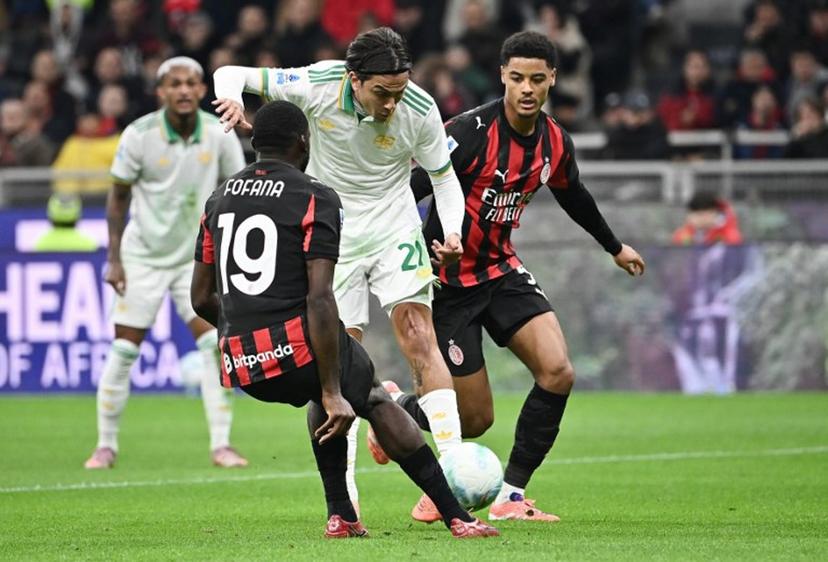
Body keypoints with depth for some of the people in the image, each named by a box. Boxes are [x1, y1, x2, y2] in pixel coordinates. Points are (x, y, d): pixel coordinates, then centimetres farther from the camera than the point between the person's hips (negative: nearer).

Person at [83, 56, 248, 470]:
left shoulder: (218, 134, -8)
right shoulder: (139, 135, -13)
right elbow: (118, 196, -2)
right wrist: (114, 258, -5)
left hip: (197, 257, 1)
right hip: (143, 257, -1)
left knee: (215, 346, -13)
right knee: (123, 351, -2)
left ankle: (221, 444, -7)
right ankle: (106, 445, 12)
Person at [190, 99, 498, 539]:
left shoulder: (218, 200, 14)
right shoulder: (315, 198, -4)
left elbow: (201, 299, 16)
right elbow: (319, 298, -13)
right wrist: (333, 394, -13)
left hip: (239, 365, 6)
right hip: (297, 347, -6)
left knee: (328, 393, 34)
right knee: (376, 401, 19)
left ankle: (341, 517, 27)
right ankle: (457, 519, 13)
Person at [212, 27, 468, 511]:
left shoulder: (420, 110, -18)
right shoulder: (318, 85, -20)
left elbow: (445, 179, -3)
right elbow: (230, 75, -9)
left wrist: (452, 233, -21)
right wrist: (232, 98, -32)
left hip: (395, 229, 0)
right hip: (331, 231, 0)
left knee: (419, 336, -17)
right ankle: (343, 496, 5)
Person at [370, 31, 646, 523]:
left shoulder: (556, 143, -1)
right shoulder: (472, 131, -22)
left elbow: (574, 196, 21)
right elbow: (410, 189, -24)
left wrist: (615, 247, 36)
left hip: (502, 270, 6)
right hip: (450, 280, -6)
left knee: (559, 374, -15)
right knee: (475, 420, -4)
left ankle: (511, 495, -1)